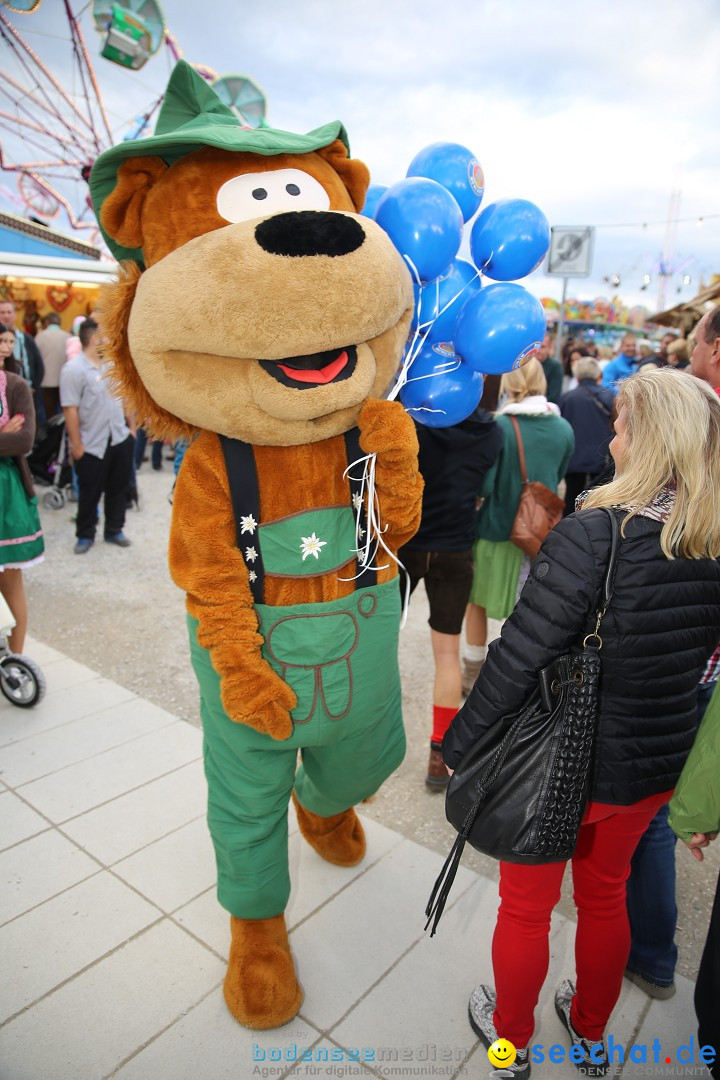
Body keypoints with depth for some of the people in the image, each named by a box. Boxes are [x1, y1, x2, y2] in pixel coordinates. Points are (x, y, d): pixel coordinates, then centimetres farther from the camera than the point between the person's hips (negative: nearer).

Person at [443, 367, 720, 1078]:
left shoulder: (593, 535, -29)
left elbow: (516, 660, -26)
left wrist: (459, 745, -12)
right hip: (656, 766, 6)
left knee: (525, 909, 21)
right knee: (605, 896, 30)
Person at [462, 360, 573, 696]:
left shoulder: (499, 426, -19)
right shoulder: (564, 429, -5)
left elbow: (484, 485, -16)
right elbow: (556, 478, 8)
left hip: (496, 528, -3)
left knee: (478, 600, 16)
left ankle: (473, 673, 27)